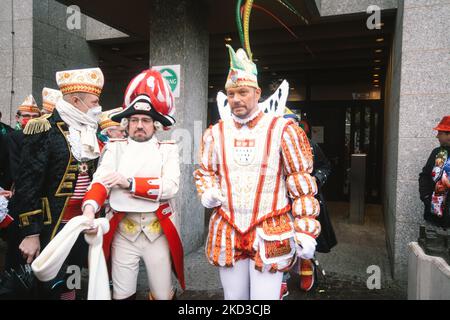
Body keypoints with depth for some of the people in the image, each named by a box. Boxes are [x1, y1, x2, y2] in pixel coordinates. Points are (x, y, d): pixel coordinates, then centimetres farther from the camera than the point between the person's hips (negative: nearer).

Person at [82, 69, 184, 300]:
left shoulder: (168, 149, 1)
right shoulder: (115, 147, 5)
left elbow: (171, 186, -14)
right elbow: (101, 180, -10)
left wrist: (129, 182, -20)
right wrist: (90, 207, -30)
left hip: (158, 232, 0)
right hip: (122, 231, 1)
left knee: (162, 295, 12)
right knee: (122, 295, 11)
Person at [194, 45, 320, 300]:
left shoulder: (283, 130, -6)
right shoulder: (215, 133, 5)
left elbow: (302, 185, -5)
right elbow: (204, 173, 19)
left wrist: (306, 231, -10)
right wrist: (207, 194, -3)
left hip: (270, 235, -3)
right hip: (227, 233, 4)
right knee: (234, 298, 18)